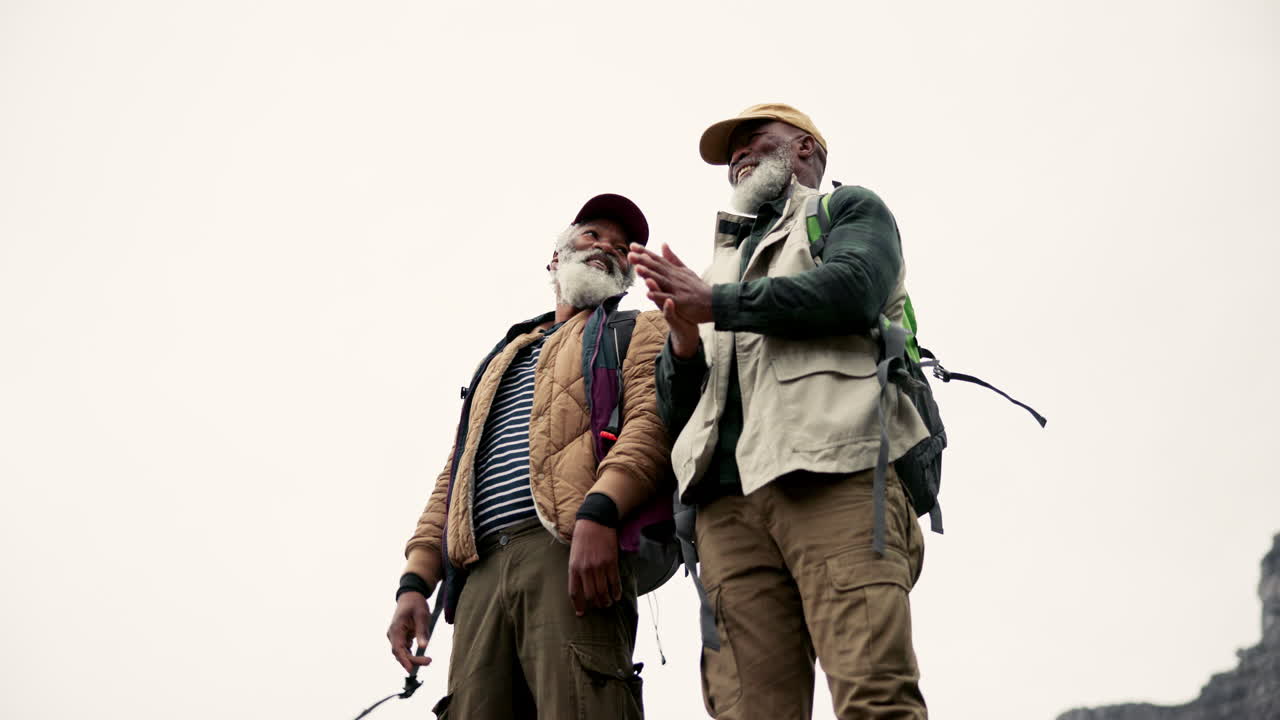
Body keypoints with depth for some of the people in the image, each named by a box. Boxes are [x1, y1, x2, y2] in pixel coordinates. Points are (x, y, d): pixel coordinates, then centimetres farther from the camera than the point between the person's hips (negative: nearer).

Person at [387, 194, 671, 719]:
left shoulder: (638, 330, 20)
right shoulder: (503, 358, 37)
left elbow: (651, 419, -2)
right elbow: (454, 478, 30)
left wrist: (597, 513, -21)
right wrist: (415, 581, 14)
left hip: (573, 550, -5)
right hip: (483, 569, 5)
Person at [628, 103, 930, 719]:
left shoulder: (850, 209, 22)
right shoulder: (723, 262, 36)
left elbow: (851, 290, -4)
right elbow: (675, 410, 28)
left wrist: (714, 303, 0)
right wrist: (684, 339, 6)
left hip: (836, 475, -4)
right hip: (727, 501, 5)